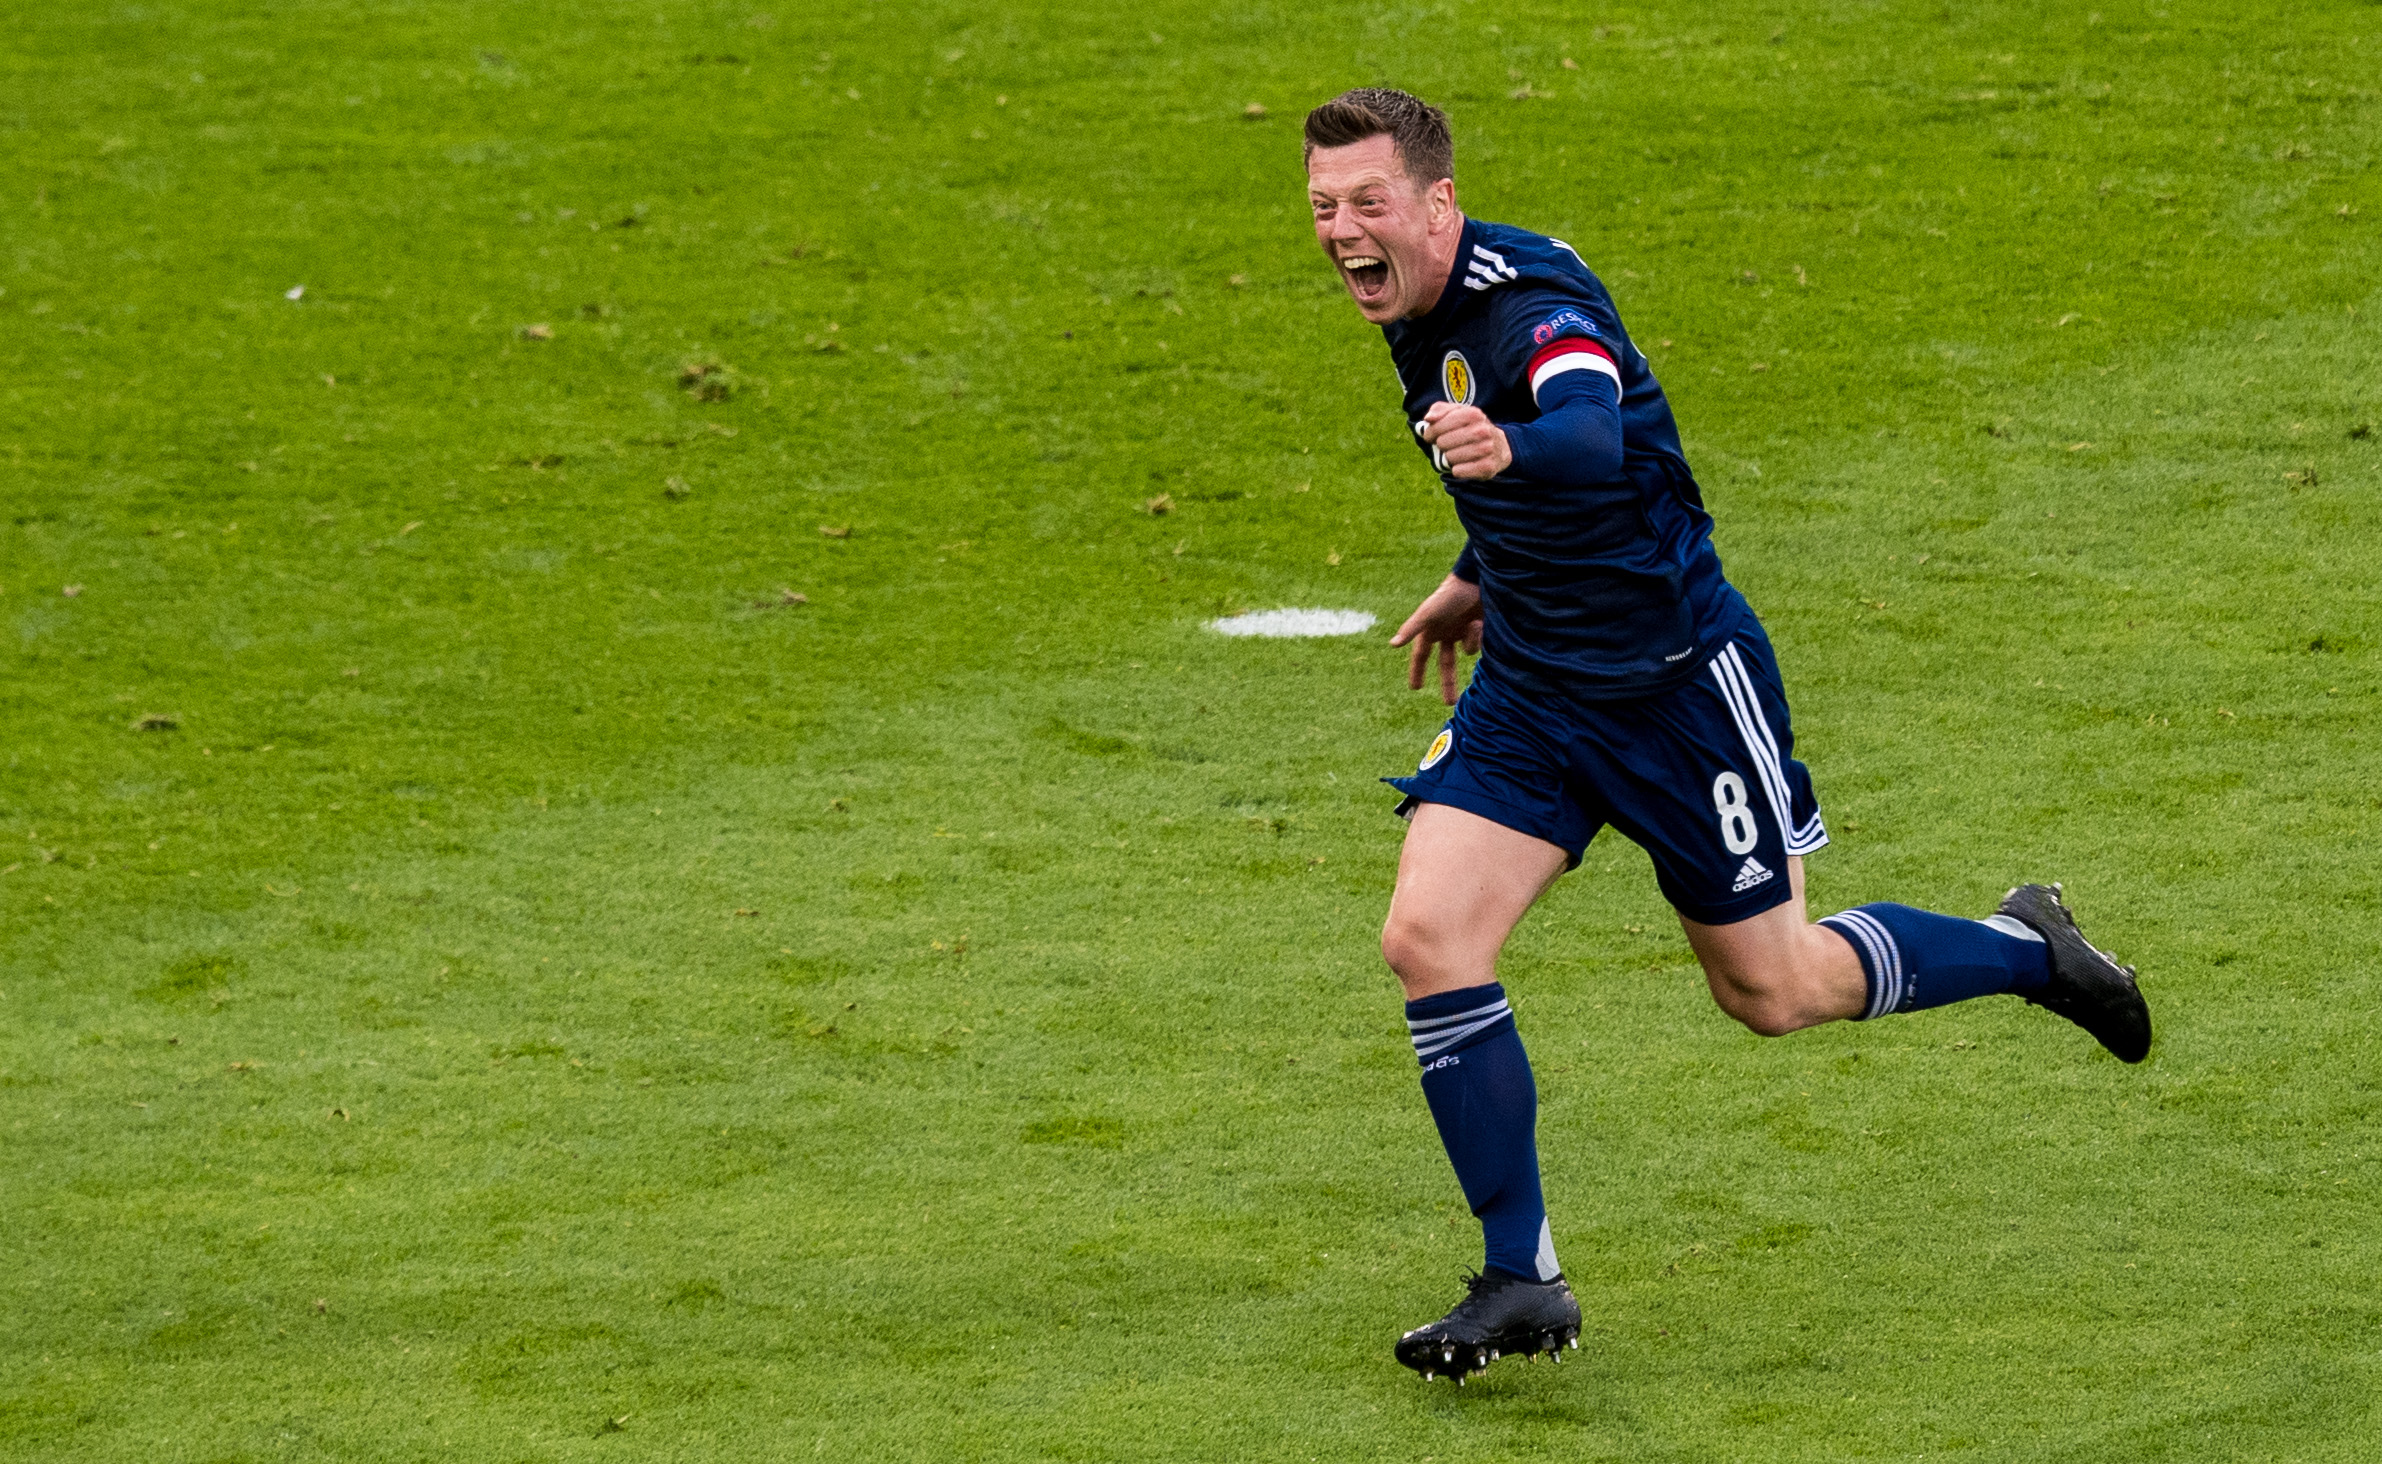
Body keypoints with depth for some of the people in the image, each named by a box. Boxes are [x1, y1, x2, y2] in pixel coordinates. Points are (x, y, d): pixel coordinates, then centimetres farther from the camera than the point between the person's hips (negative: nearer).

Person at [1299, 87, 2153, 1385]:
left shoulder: (1528, 296, -26)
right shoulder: (1418, 313, 1)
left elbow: (1594, 438, -49)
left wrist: (1504, 450, -69)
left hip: (1674, 679, -7)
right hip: (1529, 683, 7)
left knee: (1772, 994, 5)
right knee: (1426, 940, -11)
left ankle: (2025, 950, 33)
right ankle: (1521, 1282, -4)